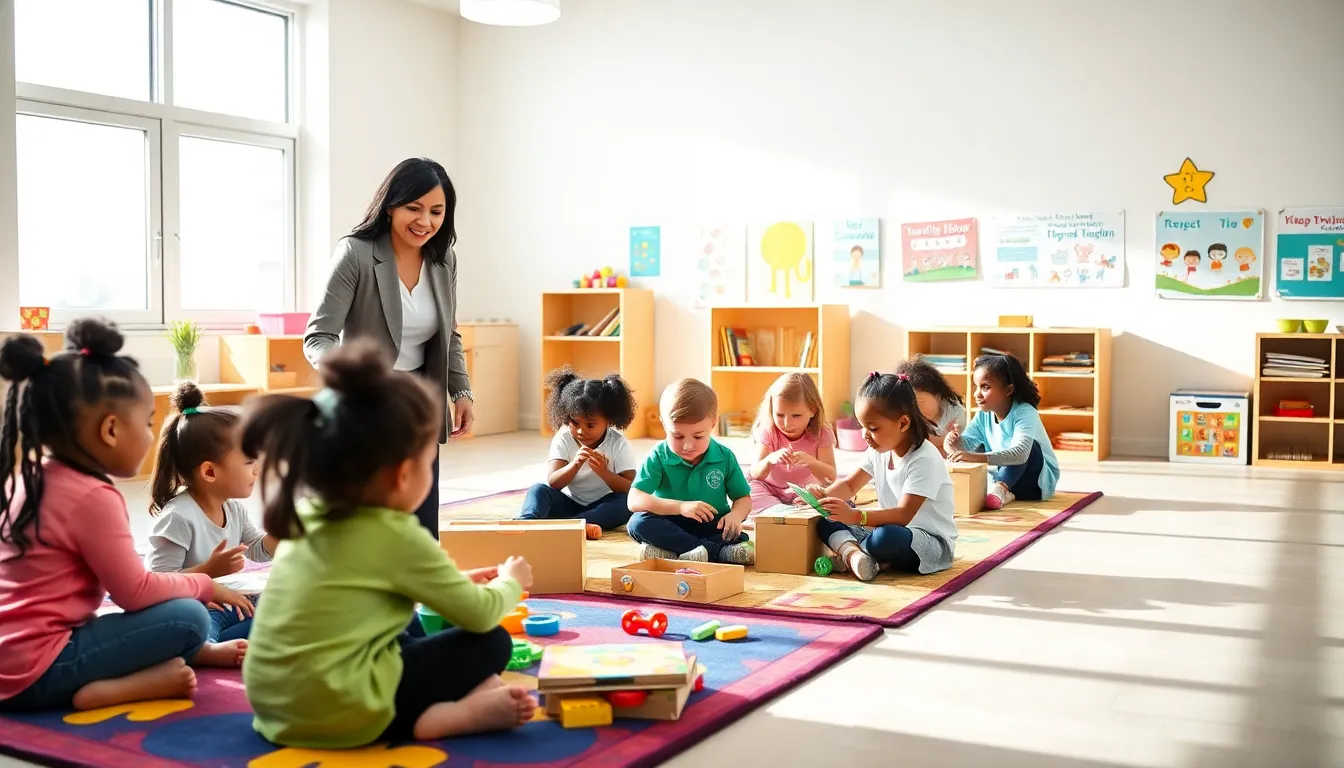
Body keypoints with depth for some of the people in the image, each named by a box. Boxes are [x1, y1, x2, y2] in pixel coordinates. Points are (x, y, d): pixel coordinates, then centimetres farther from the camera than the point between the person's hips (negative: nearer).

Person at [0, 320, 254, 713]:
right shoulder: (94, 497, -19)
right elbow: (136, 592, -14)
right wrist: (205, 585, 2)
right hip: (37, 672, -10)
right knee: (187, 619, -16)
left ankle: (204, 652, 16)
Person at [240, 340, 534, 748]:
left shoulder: (309, 514, 7)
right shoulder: (398, 536, -14)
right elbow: (480, 616, -4)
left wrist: (458, 583, 26)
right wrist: (510, 581, 17)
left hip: (274, 702, 8)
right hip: (336, 711, -8)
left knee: (406, 639, 31)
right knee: (492, 643, 4)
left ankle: (462, 694, 12)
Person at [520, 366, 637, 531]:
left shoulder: (619, 444, -12)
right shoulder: (563, 439, -7)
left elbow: (631, 491, -19)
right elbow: (552, 483, -17)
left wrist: (603, 472, -36)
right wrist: (575, 464, -36)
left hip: (602, 507, -1)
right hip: (569, 504, 1)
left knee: (626, 502, -33)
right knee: (538, 490, -24)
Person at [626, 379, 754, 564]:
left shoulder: (724, 457, -3)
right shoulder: (658, 457, -9)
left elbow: (744, 498, 5)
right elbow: (635, 500, -19)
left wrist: (735, 515, -21)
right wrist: (680, 507, -31)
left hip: (712, 527, 0)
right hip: (671, 525, 0)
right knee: (637, 523, -30)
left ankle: (669, 552, -32)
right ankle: (716, 551, -33)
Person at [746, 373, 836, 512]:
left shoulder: (820, 434, -15)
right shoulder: (768, 431, -15)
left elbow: (831, 478, -21)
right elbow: (755, 474, -20)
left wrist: (810, 461, -41)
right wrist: (770, 459, -43)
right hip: (771, 490, 0)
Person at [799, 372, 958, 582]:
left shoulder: (924, 460, -22)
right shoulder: (879, 451, 4)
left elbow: (903, 515, -29)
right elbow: (849, 485, 11)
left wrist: (856, 516, -42)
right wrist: (825, 495, -12)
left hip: (932, 541, -8)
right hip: (892, 528, 8)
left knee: (886, 537, -40)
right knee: (826, 520, -4)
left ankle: (846, 551, -11)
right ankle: (852, 553, -31)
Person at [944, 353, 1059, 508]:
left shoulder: (1024, 413, -26)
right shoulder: (984, 415, -4)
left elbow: (1020, 453, -43)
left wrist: (978, 457, -55)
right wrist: (956, 443, -37)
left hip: (1039, 478, -6)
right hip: (1006, 475, 6)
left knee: (1030, 446, -32)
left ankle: (1000, 489, -44)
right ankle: (1005, 490, -23)